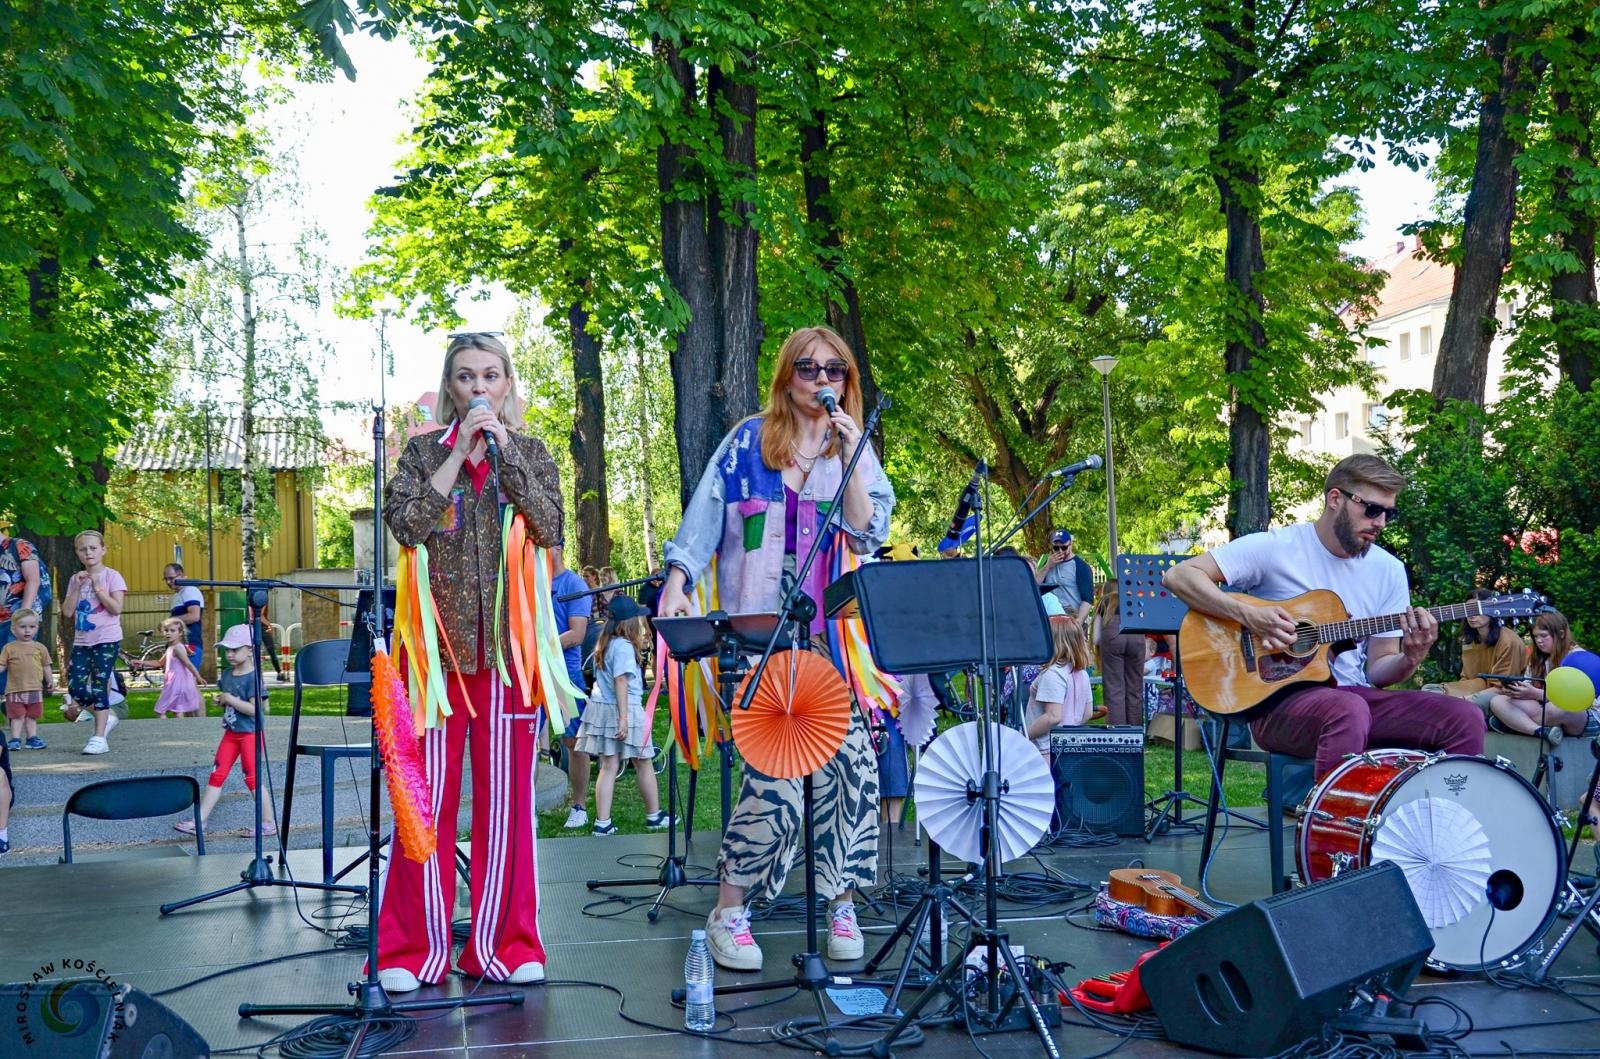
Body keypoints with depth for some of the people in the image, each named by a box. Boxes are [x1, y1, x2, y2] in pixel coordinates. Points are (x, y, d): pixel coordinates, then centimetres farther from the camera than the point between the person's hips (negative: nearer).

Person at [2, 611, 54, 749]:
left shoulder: (40, 648, 7)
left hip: (35, 690, 2)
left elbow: (46, 666, 12)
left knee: (32, 716, 10)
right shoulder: (9, 648, 2)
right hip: (15, 690, -2)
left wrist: (50, 680, 7)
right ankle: (15, 739, 4)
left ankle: (32, 738, 17)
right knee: (17, 716, 0)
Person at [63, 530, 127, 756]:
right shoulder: (76, 579, 12)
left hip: (107, 640, -5)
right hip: (82, 641, 5)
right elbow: (68, 610, 3)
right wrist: (77, 587, -7)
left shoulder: (111, 576, -3)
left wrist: (97, 586, -15)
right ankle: (106, 717, 21)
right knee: (76, 688, -2)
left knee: (99, 686, -8)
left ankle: (99, 738, -3)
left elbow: (116, 608, -14)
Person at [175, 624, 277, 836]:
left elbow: (255, 709, -23)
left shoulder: (253, 678, -16)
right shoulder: (226, 675, 9)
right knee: (217, 775, 7)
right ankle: (200, 820, 9)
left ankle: (269, 822, 5)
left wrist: (231, 699, -20)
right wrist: (220, 701, 1)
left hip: (250, 732, -8)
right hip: (231, 732, 8)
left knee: (252, 777, -4)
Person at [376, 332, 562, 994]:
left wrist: (503, 448, -8)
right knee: (429, 795, -2)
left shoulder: (533, 454, 12)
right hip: (438, 636, 0)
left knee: (506, 793, 1)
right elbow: (406, 525, -7)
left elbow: (549, 528, -6)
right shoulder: (424, 451, 10)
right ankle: (415, 949, 5)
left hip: (509, 640, 1)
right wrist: (458, 456, -8)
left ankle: (504, 943, 10)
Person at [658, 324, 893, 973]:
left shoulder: (856, 451, 12)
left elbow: (869, 535, 0)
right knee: (775, 770, -12)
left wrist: (848, 458, -7)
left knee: (851, 766, -6)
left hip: (836, 633, 3)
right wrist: (678, 583, -6)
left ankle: (841, 906, 9)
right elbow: (703, 518, 5)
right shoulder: (748, 442, 7)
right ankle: (728, 913, 0)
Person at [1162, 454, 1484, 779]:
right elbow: (1179, 575, -10)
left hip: (1355, 695, 5)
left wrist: (1410, 659, -13)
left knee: (1465, 719, -16)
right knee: (1348, 711, -39)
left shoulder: (1389, 570, 9)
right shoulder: (1276, 548, -5)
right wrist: (1249, 615, -21)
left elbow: (1377, 669, 11)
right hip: (1276, 699, -5)